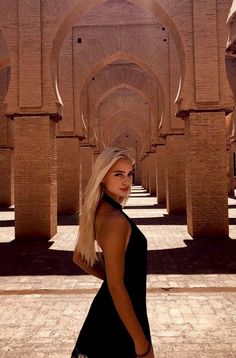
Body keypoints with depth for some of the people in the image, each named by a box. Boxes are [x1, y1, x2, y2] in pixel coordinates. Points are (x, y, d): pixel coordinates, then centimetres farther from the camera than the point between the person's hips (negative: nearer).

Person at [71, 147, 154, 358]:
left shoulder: (98, 211, 0)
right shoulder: (115, 219, -27)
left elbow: (79, 257, 11)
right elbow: (116, 286, -27)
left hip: (107, 306, 8)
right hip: (121, 317, -8)